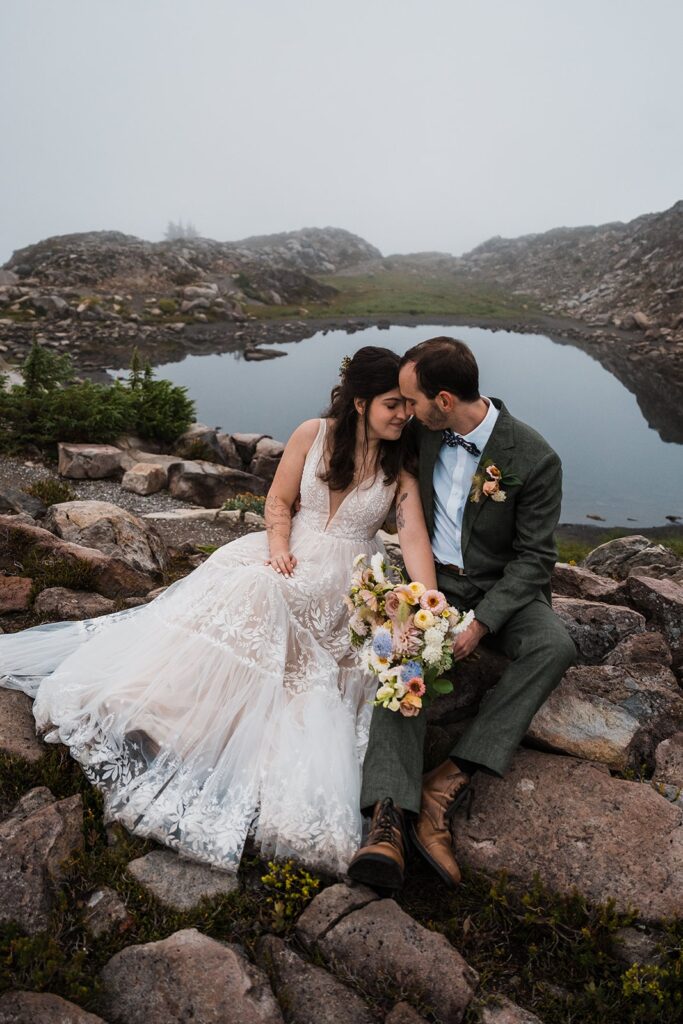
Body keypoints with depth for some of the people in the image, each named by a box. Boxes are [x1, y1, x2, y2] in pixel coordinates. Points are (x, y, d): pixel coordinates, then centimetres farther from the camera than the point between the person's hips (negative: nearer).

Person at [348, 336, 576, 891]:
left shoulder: (535, 459, -16)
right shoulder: (423, 432, -3)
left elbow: (534, 557, -13)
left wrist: (482, 622, -24)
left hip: (504, 588, -2)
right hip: (435, 581, 2)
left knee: (554, 646, -31)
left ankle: (449, 781, -31)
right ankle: (390, 814, -35)